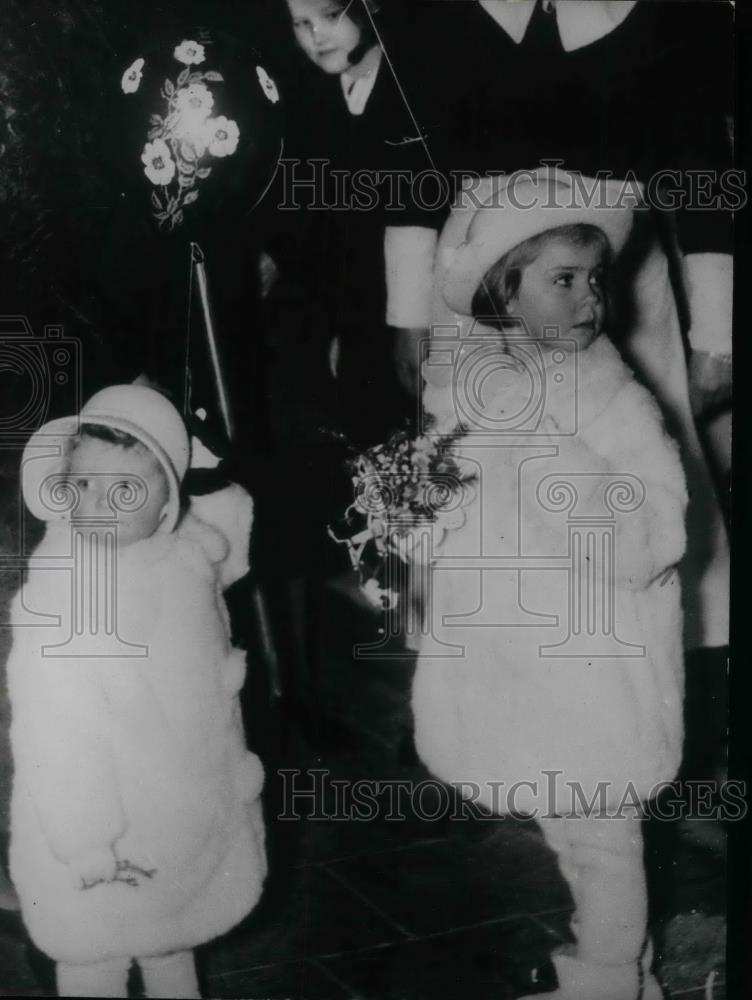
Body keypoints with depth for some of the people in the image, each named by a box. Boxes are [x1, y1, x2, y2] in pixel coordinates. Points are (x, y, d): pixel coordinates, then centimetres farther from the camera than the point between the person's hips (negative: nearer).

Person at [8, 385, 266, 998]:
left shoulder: (191, 558, -5)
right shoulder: (53, 595, -25)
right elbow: (54, 737, -24)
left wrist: (236, 783, 14)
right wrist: (85, 843, -23)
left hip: (188, 815, 5)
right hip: (100, 837, -5)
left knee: (171, 941, 27)